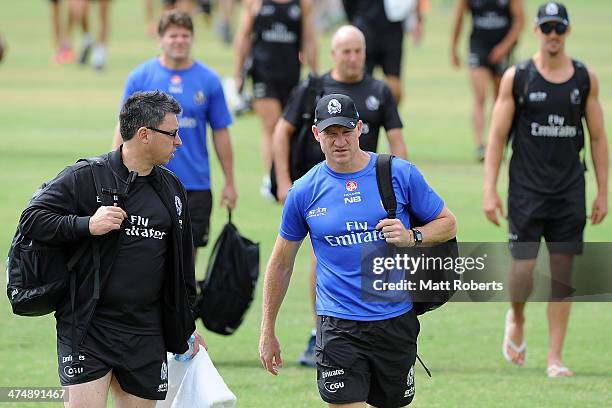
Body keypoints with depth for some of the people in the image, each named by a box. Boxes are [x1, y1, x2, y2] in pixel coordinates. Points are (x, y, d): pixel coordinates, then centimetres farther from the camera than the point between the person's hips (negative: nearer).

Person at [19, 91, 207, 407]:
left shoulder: (171, 188, 13)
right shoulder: (85, 177, -6)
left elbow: (181, 263, 22)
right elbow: (31, 219, -8)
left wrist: (186, 328, 23)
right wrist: (88, 225, -21)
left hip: (145, 333, 6)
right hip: (88, 328, -6)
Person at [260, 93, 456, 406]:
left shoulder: (401, 174, -1)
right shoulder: (304, 191, 1)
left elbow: (447, 224, 9)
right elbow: (281, 262, 10)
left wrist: (412, 237, -13)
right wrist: (268, 332, 11)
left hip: (396, 319, 1)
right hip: (339, 326, -1)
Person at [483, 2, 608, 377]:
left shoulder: (586, 79, 5)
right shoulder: (517, 77, -1)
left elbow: (598, 138, 10)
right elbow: (497, 136, 0)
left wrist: (603, 192, 6)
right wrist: (490, 191, -6)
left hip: (570, 191, 2)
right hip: (526, 188, -2)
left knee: (562, 274, 0)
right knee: (523, 268, -7)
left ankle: (555, 359, 5)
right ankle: (517, 320, 26)